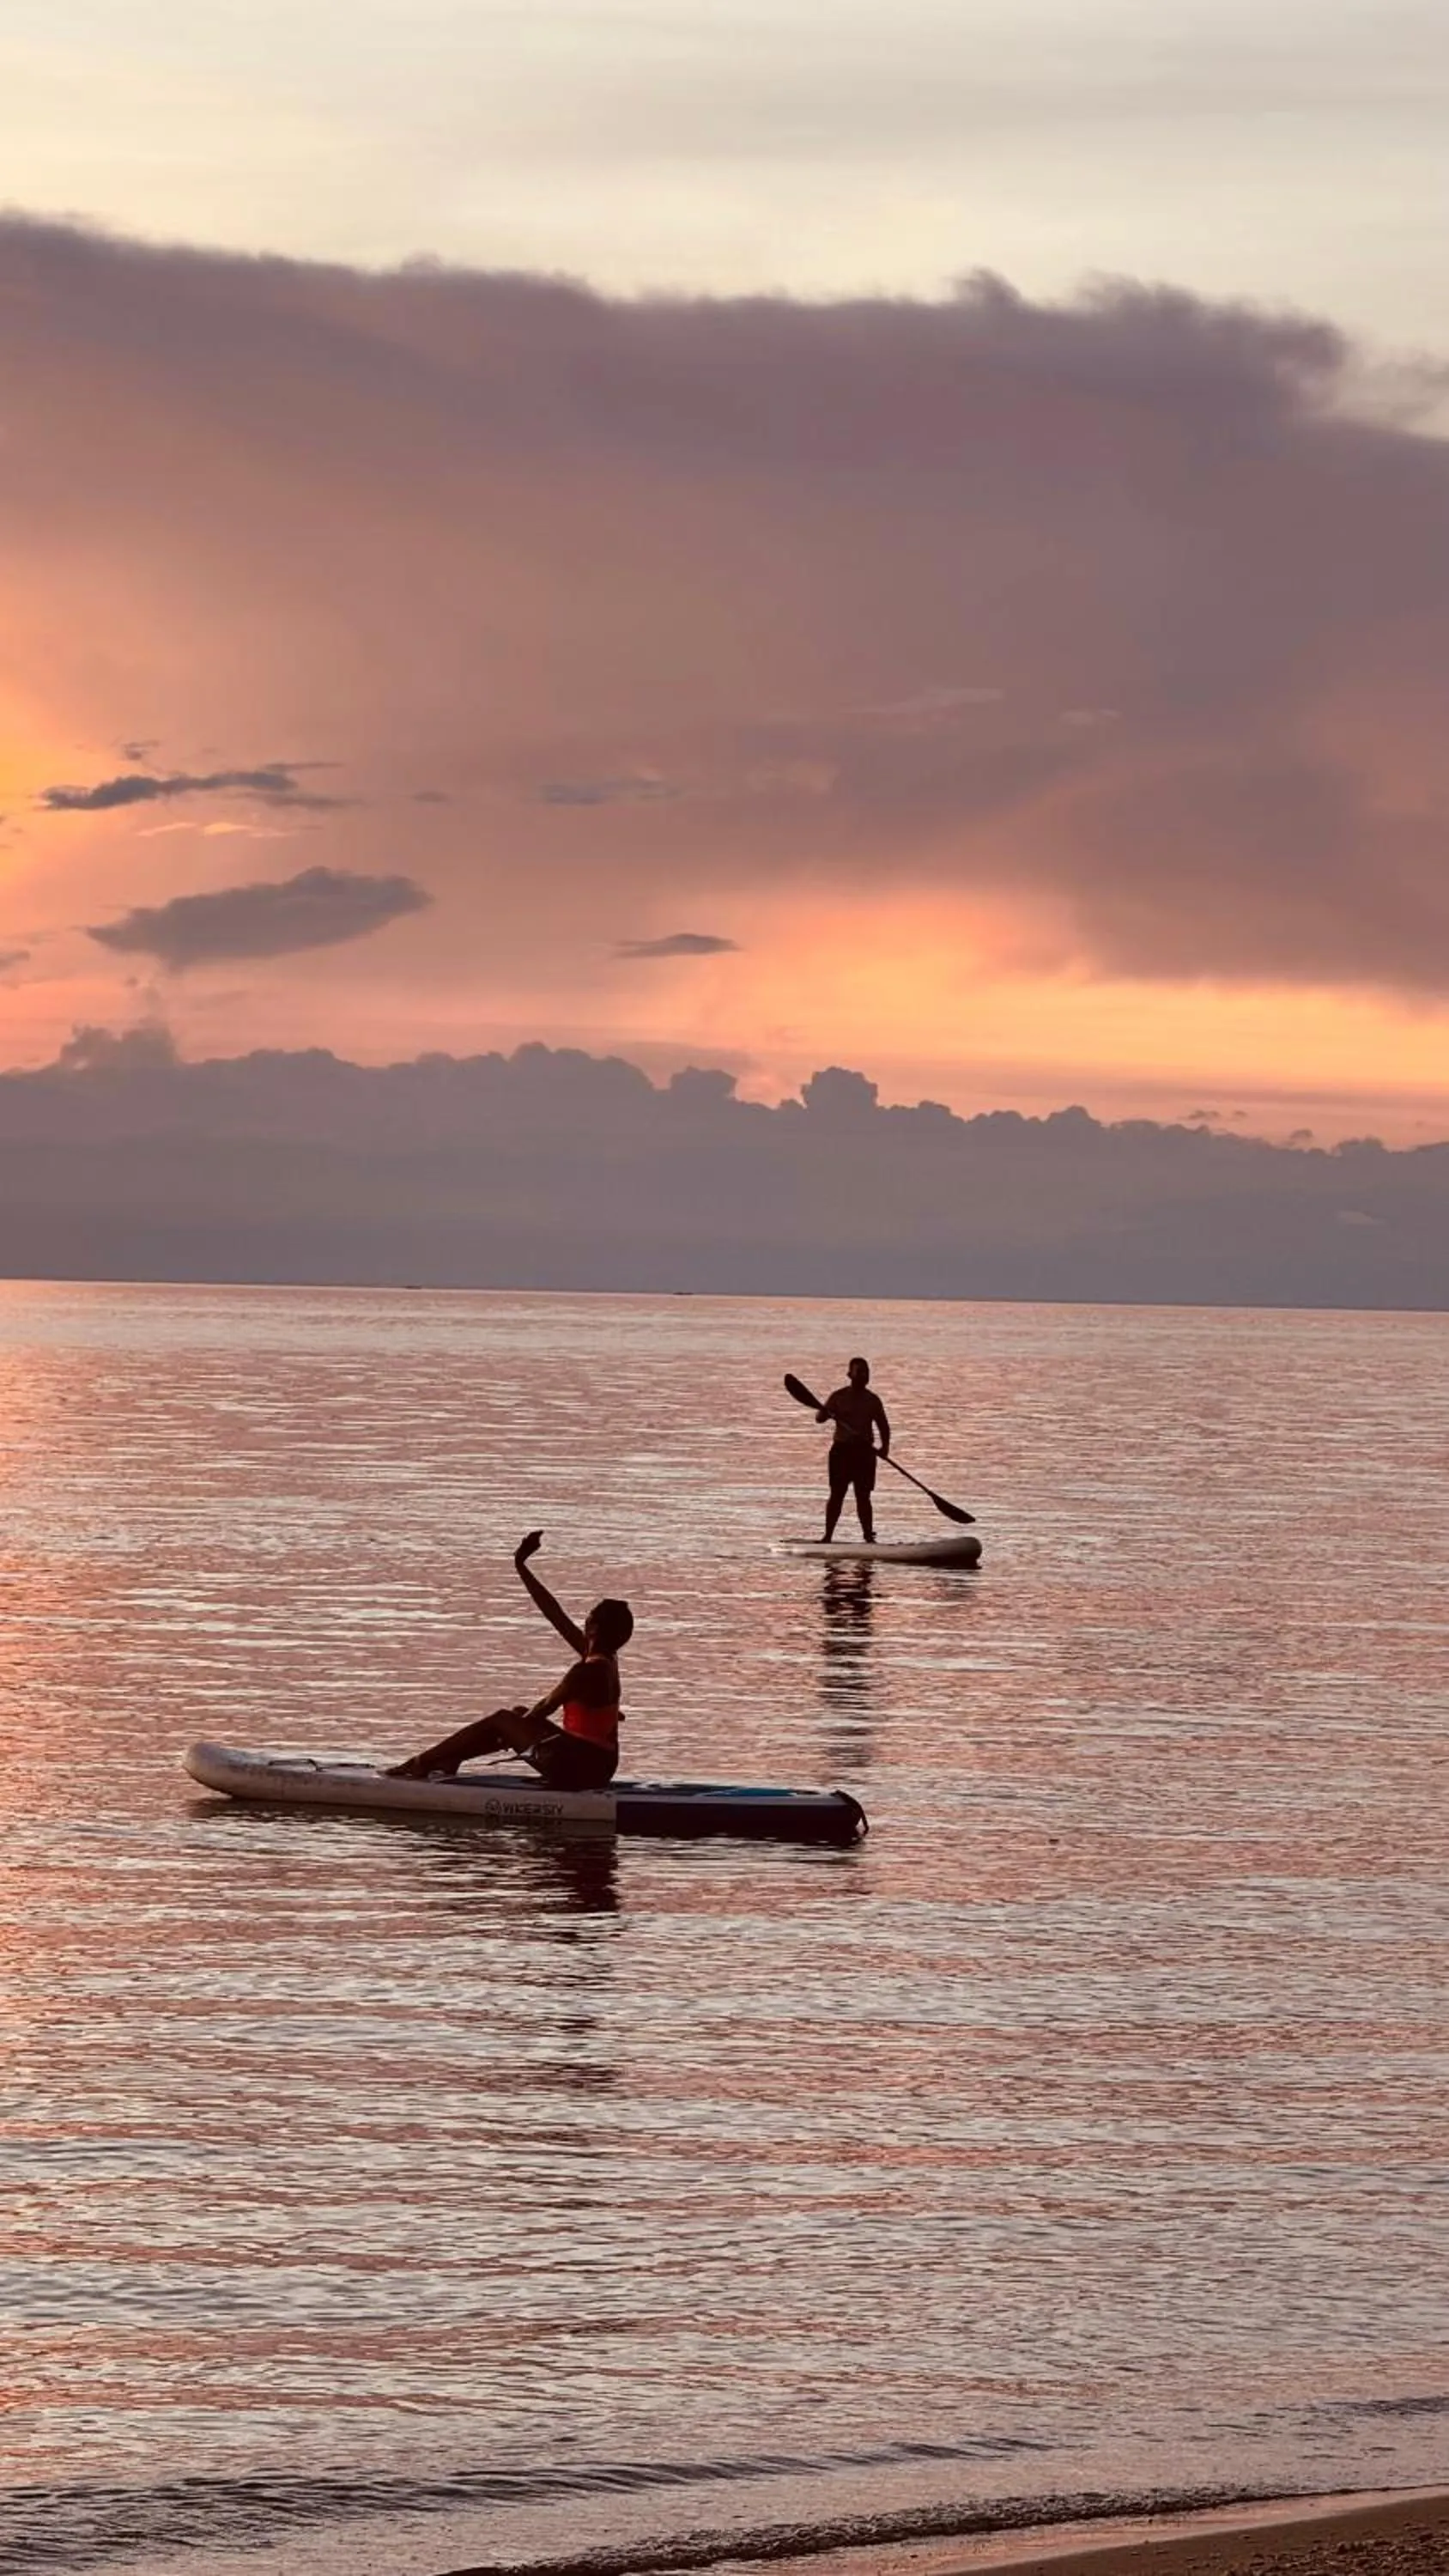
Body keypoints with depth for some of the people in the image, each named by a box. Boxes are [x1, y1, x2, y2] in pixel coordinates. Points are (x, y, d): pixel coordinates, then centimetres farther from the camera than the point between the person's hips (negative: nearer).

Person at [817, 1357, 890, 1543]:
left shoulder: (873, 1400, 9)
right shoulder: (839, 1397, 1)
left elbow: (883, 1425, 13)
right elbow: (819, 1418, -3)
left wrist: (885, 1445, -4)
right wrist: (826, 1412, -27)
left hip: (865, 1451, 2)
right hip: (842, 1450, -2)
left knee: (863, 1497, 2)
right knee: (837, 1495, -2)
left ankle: (869, 1536, 3)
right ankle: (828, 1536, 2)